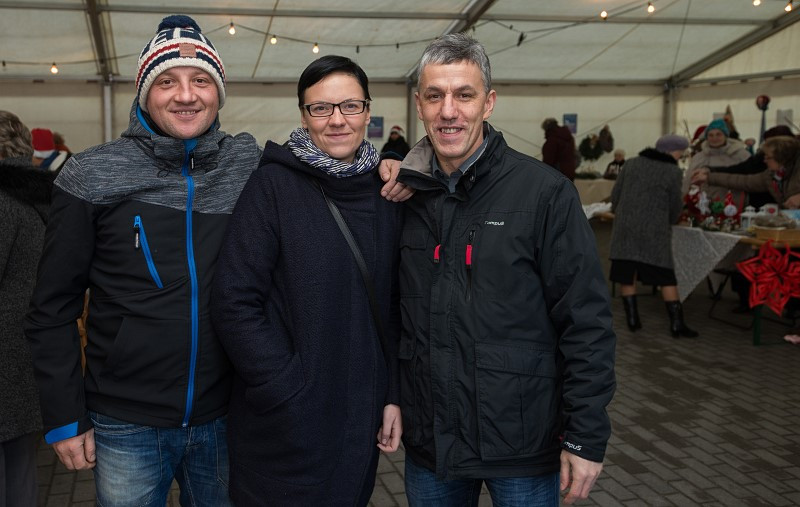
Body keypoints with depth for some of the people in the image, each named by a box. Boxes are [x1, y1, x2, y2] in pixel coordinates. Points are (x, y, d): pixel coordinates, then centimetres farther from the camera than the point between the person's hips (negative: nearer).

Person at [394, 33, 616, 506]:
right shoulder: (405, 194, 1)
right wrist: (393, 402, 1)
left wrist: (587, 438, -12)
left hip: (523, 448, -3)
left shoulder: (545, 192, -11)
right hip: (428, 445, 4)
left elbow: (587, 322, -11)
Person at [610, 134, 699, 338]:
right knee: (666, 276, 4)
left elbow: (615, 194, 8)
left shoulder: (632, 163, 6)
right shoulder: (673, 171, -4)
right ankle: (676, 323, 5)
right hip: (654, 230, -3)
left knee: (627, 274, 9)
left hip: (625, 227, 3)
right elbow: (676, 204, 2)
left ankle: (632, 318, 13)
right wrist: (669, 221, 22)